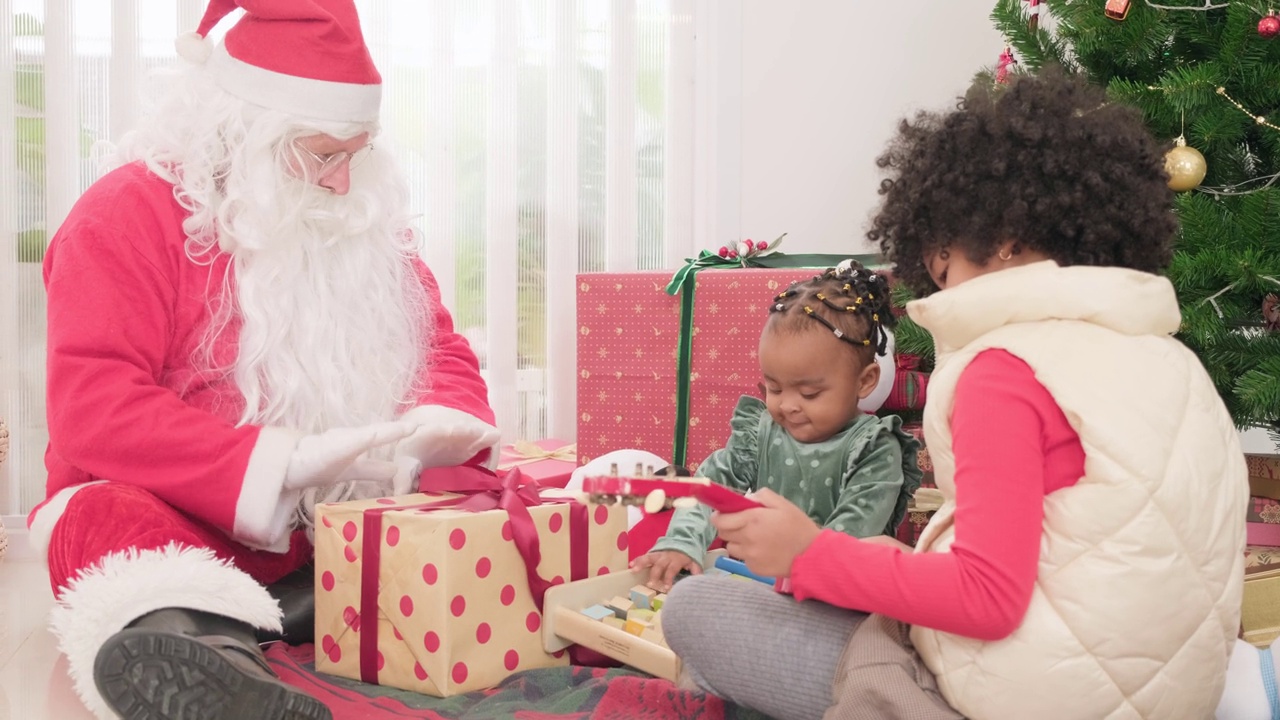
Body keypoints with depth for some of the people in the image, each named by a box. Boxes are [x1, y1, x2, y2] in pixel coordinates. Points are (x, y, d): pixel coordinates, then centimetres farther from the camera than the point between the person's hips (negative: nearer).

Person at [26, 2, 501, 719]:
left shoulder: (366, 217, 11)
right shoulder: (127, 214, -8)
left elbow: (441, 349, 13)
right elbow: (90, 405, -19)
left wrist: (440, 422, -13)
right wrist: (277, 462, -29)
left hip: (348, 527, 6)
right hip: (186, 516, -5)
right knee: (117, 520, -36)